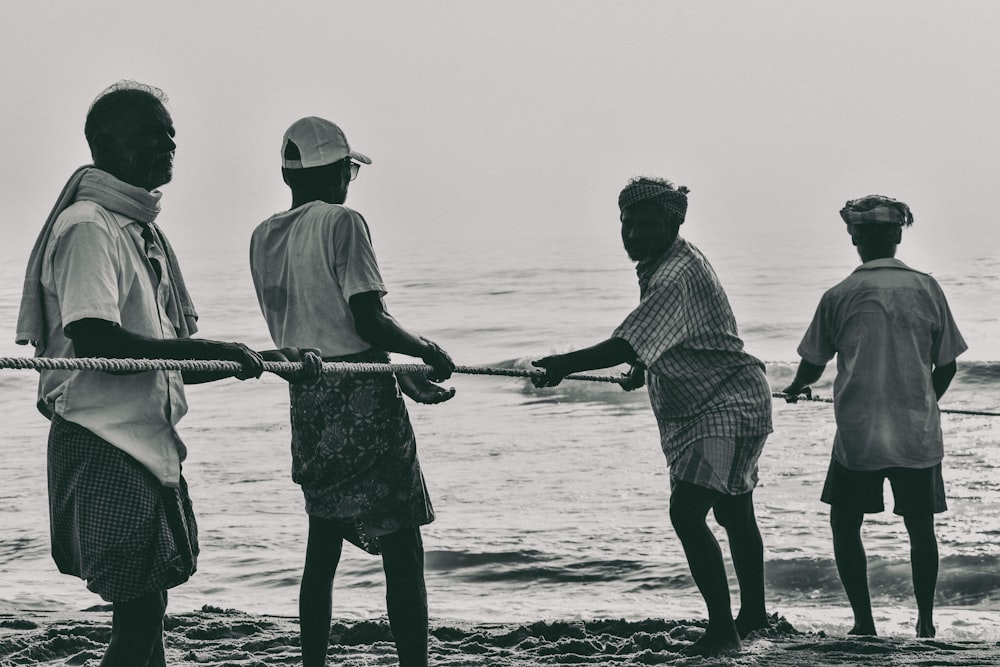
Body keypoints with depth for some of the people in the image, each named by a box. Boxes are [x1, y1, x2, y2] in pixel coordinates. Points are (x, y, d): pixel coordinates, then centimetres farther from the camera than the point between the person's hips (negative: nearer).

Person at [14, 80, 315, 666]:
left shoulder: (144, 231, 18)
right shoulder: (88, 227, -11)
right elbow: (92, 340, -25)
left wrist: (264, 361, 7)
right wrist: (209, 351, -23)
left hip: (152, 442, 9)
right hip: (105, 446, -9)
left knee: (146, 611, 11)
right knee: (139, 614, -10)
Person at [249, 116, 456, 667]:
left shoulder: (263, 237, 12)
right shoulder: (341, 222, -10)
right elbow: (368, 321, -17)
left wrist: (400, 372, 20)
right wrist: (426, 350, 0)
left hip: (305, 398, 7)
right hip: (361, 397, -7)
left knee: (323, 543, 14)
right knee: (402, 548, -3)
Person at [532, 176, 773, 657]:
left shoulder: (677, 276, -26)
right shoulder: (657, 265, 8)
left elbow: (625, 346, -35)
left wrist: (563, 365, -36)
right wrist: (644, 368, 22)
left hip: (726, 407, -11)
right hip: (703, 406, 11)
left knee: (687, 513, -18)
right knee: (733, 512, 20)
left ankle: (722, 628, -13)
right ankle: (752, 615, 34)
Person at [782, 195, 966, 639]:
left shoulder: (839, 296, -2)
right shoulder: (926, 289, 1)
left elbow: (813, 365, 8)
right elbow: (947, 365, 6)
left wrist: (796, 388, 30)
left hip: (858, 434, -1)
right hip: (917, 435, 1)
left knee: (845, 526, 13)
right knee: (920, 529, 13)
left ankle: (864, 622, 9)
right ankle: (925, 622, 14)